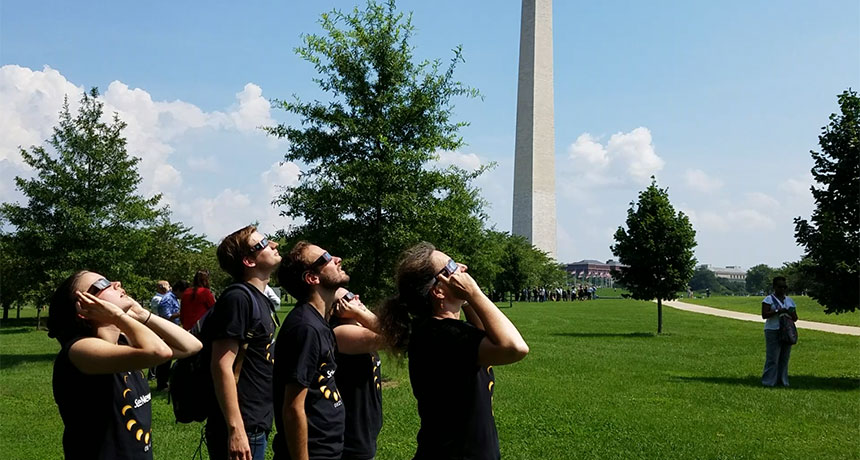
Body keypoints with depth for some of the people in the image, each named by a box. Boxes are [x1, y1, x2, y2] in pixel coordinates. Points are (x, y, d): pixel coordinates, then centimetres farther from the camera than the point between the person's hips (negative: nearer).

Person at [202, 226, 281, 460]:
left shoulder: (260, 299, 14)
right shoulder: (237, 298, -15)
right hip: (241, 431, -9)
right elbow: (222, 365, -21)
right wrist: (235, 429, -25)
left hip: (257, 426, 9)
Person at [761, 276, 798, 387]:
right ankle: (769, 381, -6)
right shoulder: (769, 299, 0)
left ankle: (783, 381, 13)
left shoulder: (789, 300, 18)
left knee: (784, 358, 6)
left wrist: (792, 314, -5)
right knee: (772, 358, -9)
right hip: (773, 331, -6)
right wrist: (778, 311, -19)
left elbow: (795, 318, 18)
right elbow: (764, 315, -11)